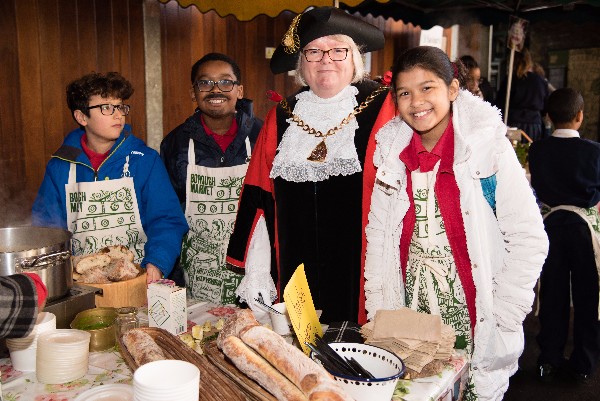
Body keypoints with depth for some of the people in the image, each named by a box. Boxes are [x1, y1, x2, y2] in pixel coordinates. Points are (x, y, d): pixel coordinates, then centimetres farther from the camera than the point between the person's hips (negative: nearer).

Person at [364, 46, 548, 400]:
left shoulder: (490, 148, -11)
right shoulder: (393, 154, 1)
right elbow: (378, 236, 5)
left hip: (473, 326, -3)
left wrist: (501, 321, -11)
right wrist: (379, 315, 0)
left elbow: (530, 241, -9)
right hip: (410, 316, 3)